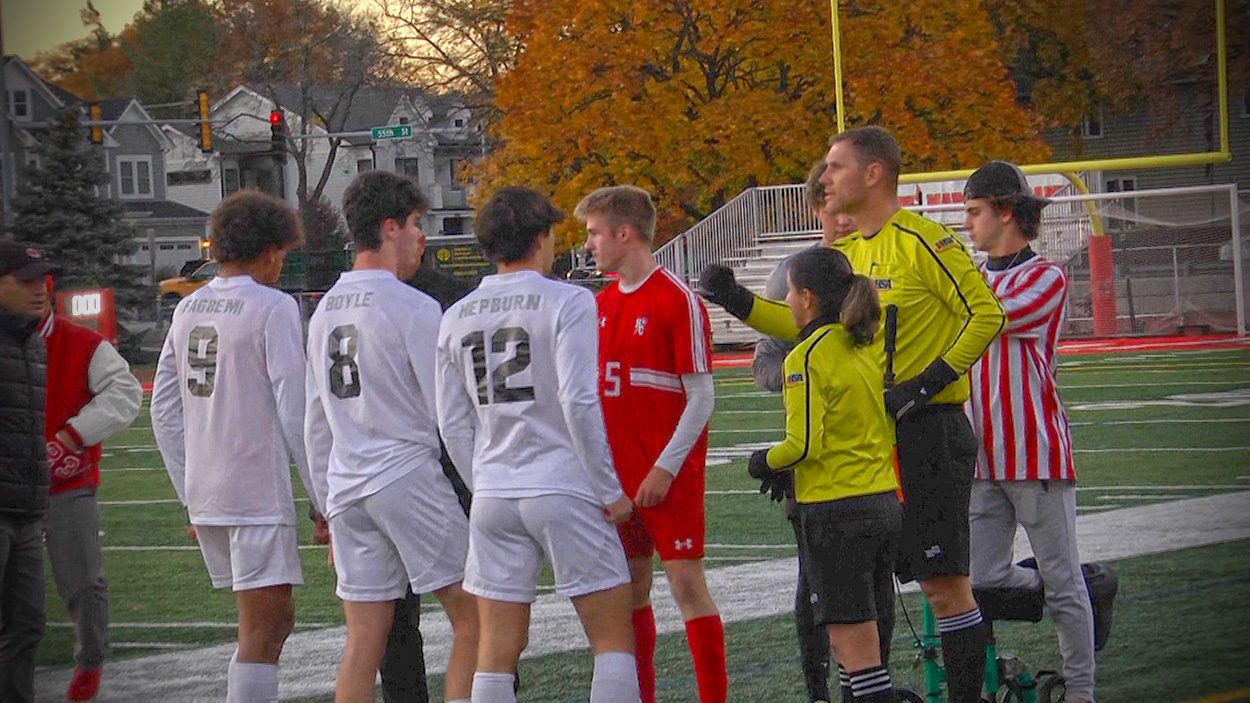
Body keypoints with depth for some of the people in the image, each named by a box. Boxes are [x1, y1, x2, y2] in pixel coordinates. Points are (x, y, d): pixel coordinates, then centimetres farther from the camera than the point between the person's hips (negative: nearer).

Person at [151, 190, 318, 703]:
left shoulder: (188, 310, 12)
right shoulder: (273, 308, -9)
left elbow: (164, 411, 15)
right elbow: (295, 412, -13)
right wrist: (322, 498, -7)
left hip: (204, 497, 7)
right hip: (260, 494, -7)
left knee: (275, 619, 17)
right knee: (261, 633, -6)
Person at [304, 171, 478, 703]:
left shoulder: (325, 311, 14)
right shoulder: (413, 308, -8)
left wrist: (328, 506, 23)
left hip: (346, 486, 7)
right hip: (409, 474, -7)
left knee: (363, 640, 6)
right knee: (474, 619, 0)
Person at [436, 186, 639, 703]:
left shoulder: (457, 318, 10)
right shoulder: (567, 302, -7)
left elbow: (453, 425, 12)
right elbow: (579, 403, -14)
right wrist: (609, 490, -7)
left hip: (493, 499, 5)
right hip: (564, 490, -5)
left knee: (497, 650, 6)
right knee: (613, 636, 3)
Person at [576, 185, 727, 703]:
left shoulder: (678, 300, -10)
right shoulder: (601, 304, 11)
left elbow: (701, 396, -11)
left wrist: (666, 468, -16)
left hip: (667, 477, -7)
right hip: (617, 475, 7)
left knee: (687, 584, -6)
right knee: (630, 588, 10)